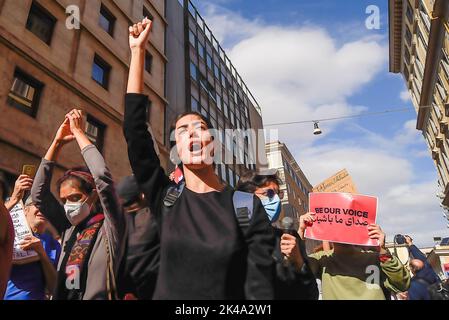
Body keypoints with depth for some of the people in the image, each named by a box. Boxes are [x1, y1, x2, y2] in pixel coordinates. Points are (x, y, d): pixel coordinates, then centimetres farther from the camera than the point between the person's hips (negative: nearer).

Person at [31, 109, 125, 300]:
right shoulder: (69, 229, 12)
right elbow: (38, 193, 11)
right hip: (62, 296, 5)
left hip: (99, 297, -5)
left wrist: (78, 132, -4)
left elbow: (102, 176, -15)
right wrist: (58, 142, 9)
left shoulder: (110, 225, -3)